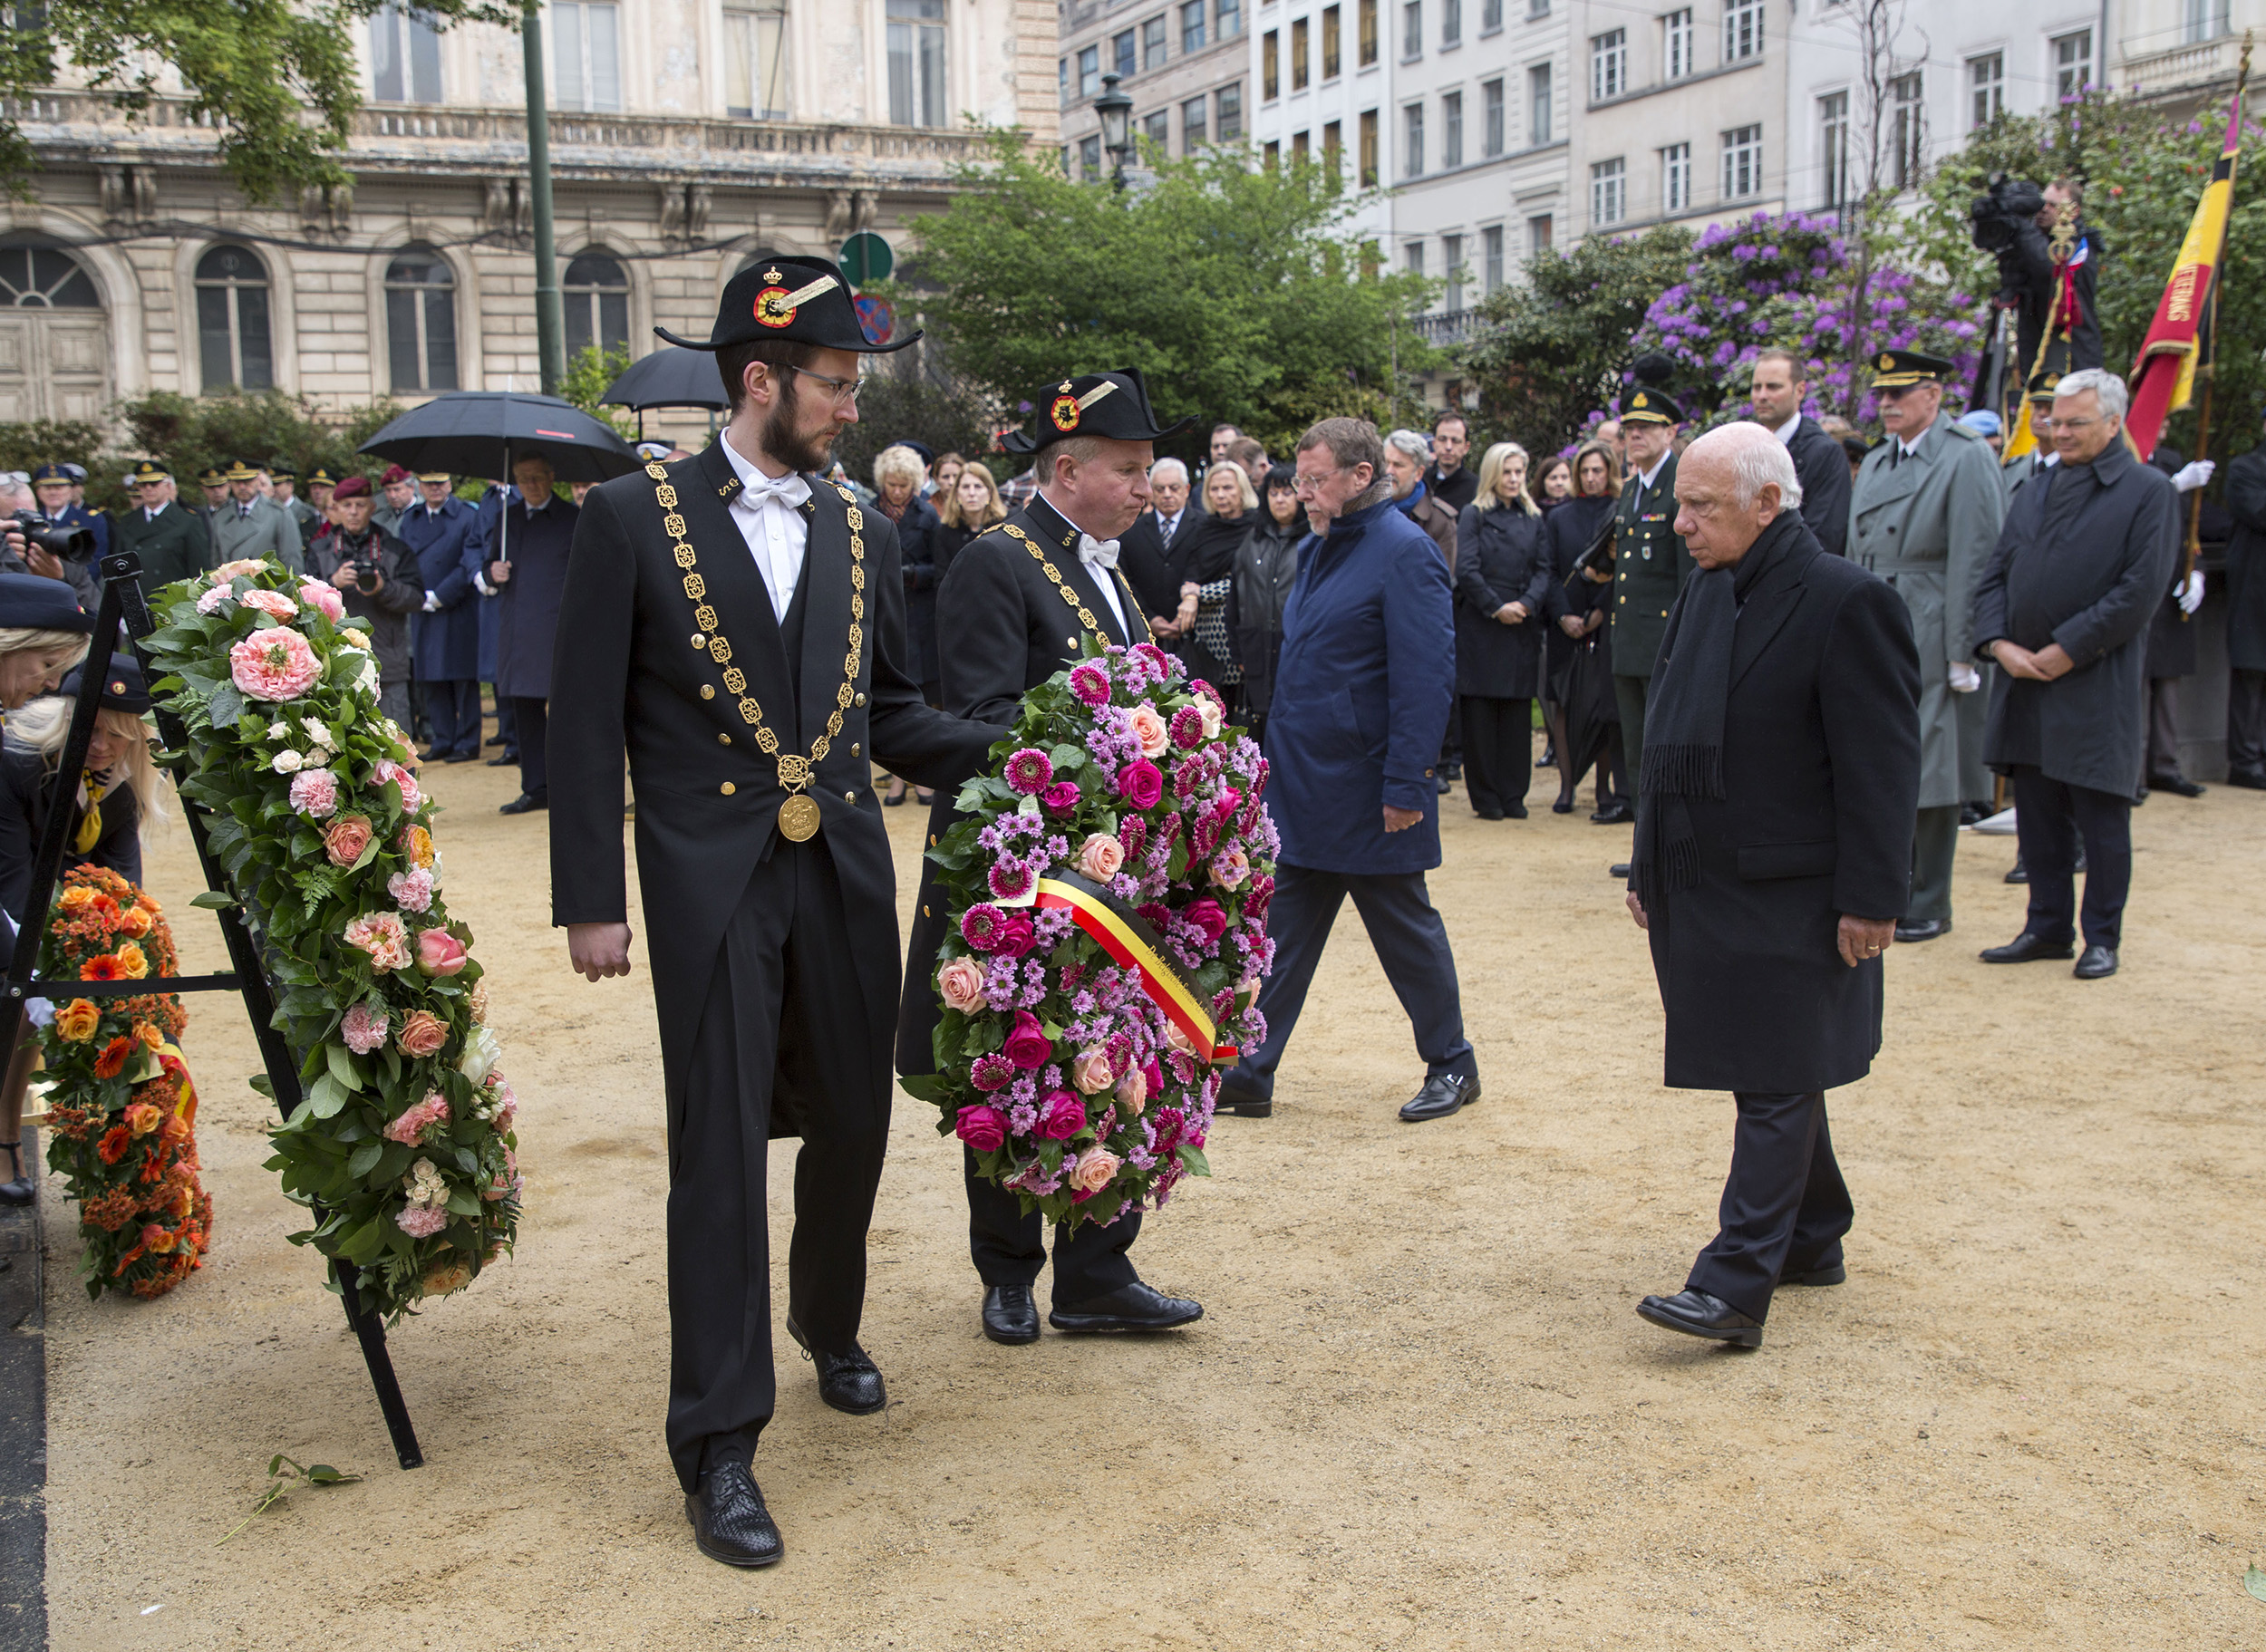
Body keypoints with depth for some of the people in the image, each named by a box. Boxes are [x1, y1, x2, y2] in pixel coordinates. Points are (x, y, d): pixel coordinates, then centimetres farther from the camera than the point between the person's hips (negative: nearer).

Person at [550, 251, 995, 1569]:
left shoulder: (863, 535, 10)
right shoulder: (634, 518, -3)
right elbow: (588, 721, -3)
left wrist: (1006, 748, 0)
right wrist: (591, 899, -7)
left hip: (845, 873, 5)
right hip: (712, 880, -4)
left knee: (853, 1122, 14)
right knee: (723, 1143, -4)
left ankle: (830, 1326, 41)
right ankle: (719, 1442, 6)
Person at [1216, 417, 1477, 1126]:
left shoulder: (1404, 551, -15)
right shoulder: (1317, 549, 12)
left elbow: (1427, 675, -19)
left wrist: (1406, 784, -21)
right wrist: (1277, 760, 17)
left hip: (1366, 794, -8)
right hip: (1302, 788, 8)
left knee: (1406, 930, 7)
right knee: (1282, 932, 10)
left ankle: (1452, 1067, 23)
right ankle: (1248, 1075, 16)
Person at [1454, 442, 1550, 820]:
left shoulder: (1533, 519, 14)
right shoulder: (1473, 515, 2)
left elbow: (1543, 569, 8)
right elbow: (1466, 570, -6)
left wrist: (1526, 604, -9)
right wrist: (1496, 608, -13)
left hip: (1523, 629, 4)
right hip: (1480, 627, -3)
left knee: (1518, 713, 4)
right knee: (1480, 713, -2)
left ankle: (1513, 795, 10)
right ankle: (1485, 797, 5)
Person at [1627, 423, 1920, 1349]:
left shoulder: (1846, 604, -14)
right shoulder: (1704, 595, 10)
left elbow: (1882, 767, -15)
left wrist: (1869, 899, -16)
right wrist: (1647, 870, 15)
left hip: (1790, 902, -8)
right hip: (1702, 892, 8)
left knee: (1774, 1091, -3)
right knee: (1773, 1078, 18)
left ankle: (1735, 1288, -2)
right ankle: (1811, 1242, 32)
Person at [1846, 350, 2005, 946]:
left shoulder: (1967, 459, -8)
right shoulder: (1875, 464, 15)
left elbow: (1974, 562, -12)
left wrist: (1964, 653, -15)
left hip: (1931, 644, -7)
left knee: (1930, 773, 0)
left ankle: (1929, 906, 11)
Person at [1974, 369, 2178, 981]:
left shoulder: (2149, 493, -3)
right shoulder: (2034, 493, 14)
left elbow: (2141, 590, -12)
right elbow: (1994, 575, 12)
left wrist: (2068, 650, -15)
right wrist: (1999, 642, -5)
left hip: (2097, 685, -5)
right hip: (2026, 679, 6)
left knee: (2101, 817, 1)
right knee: (2036, 812, 11)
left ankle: (2102, 937, 13)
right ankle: (2047, 927, 22)